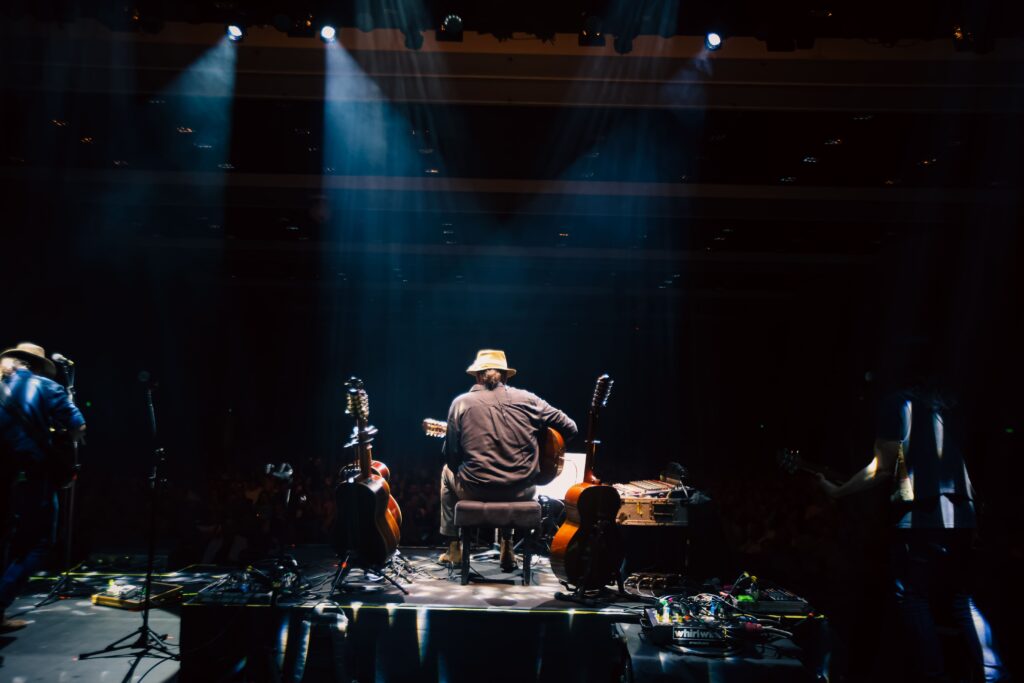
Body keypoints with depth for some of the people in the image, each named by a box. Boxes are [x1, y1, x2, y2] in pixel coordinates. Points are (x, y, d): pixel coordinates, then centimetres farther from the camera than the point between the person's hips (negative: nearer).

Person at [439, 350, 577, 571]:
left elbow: (451, 457, 0)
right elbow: (570, 429, 4)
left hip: (475, 490, -1)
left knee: (448, 473, 33)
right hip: (521, 491, 1)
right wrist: (541, 446, 19)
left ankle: (454, 548, 35)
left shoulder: (461, 403, -2)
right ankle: (508, 547, 31)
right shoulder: (527, 399, 1)